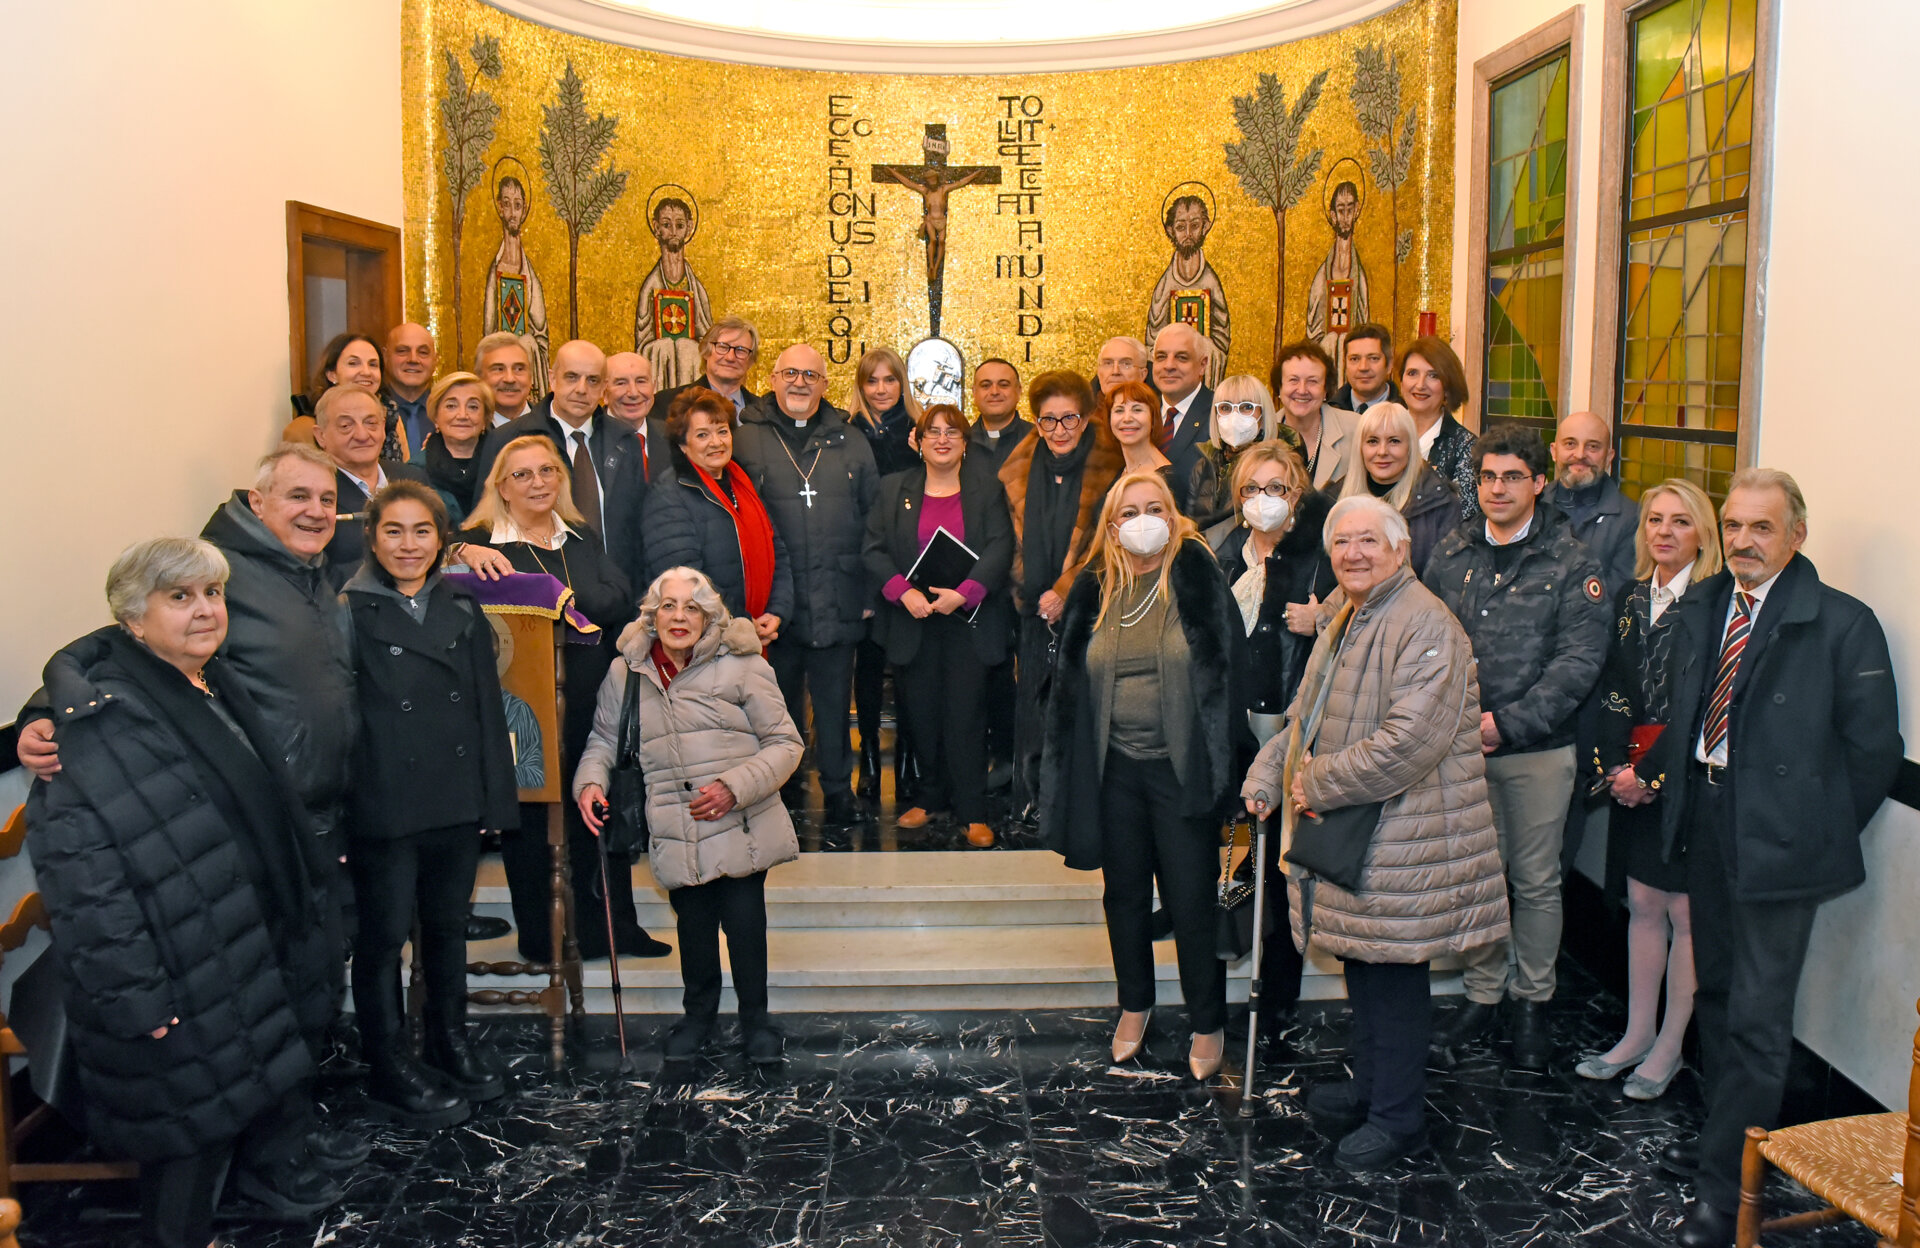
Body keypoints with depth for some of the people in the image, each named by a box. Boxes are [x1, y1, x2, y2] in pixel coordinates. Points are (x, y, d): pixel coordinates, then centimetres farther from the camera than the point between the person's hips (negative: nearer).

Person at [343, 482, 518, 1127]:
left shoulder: (464, 610, 9)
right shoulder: (350, 613, -7)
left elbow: (488, 709, 8)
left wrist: (494, 799, 4)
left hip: (457, 804, 5)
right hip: (384, 804, -5)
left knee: (448, 927, 18)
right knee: (384, 937, 6)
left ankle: (449, 1043, 35)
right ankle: (390, 1071, 19)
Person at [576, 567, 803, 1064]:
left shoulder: (741, 665, -4)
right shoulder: (624, 674, 7)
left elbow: (785, 743, -3)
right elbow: (604, 740, 19)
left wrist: (734, 787, -16)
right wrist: (590, 782, -2)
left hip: (741, 828, -2)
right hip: (676, 835, 2)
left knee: (745, 924, -2)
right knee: (694, 924, 11)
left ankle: (754, 1016, 21)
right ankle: (699, 1010, 35)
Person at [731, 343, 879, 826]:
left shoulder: (850, 443, 10)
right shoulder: (745, 439, 2)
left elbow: (873, 519, 11)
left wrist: (870, 592, 6)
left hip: (838, 602, 1)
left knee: (834, 700, 8)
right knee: (779, 699, 10)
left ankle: (838, 790, 20)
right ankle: (783, 791, 24)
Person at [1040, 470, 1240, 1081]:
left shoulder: (1198, 577, -6)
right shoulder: (1094, 588, 4)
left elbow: (1228, 670, -6)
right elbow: (1070, 680, 10)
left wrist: (1219, 760, -11)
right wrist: (1069, 771, 7)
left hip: (1181, 767, -4)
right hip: (1115, 768, 4)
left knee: (1192, 900, 3)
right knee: (1125, 893, 16)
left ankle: (1208, 1024, 21)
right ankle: (1134, 1004, 36)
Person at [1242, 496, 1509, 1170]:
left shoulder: (1425, 626, -18)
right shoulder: (1346, 622, 15)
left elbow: (1409, 741, -27)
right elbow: (1305, 717, 21)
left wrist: (1317, 784, -18)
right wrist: (1265, 777, 7)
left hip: (1402, 839, -9)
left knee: (1394, 974, 1)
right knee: (1363, 965, 20)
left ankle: (1398, 1115, 16)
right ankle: (1368, 1086, 36)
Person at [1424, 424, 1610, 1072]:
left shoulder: (1570, 562, -4)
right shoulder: (1451, 555, 6)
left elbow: (1580, 659, -10)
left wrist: (1508, 721, -17)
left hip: (1539, 750, -2)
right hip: (1461, 745, 3)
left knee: (1537, 879, 8)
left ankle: (1532, 1000, 24)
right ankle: (1482, 992, 25)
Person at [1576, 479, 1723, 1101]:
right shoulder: (1630, 598, 10)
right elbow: (1613, 690, 10)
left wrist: (1654, 775, -14)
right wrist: (1615, 766, -1)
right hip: (1634, 779, 6)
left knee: (1686, 911, 3)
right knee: (1642, 904, 13)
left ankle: (1670, 1047, 16)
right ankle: (1636, 1035, 25)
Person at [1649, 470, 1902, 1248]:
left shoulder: (1842, 624, -12)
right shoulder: (1700, 608, 6)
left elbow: (1873, 746, -10)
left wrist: (1822, 830, -5)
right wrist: (1652, 772, 9)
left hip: (1779, 838, -6)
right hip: (1706, 822, 6)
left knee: (1757, 1017, 0)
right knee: (1716, 993, 20)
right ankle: (1721, 1136, 38)